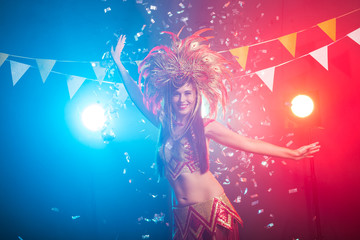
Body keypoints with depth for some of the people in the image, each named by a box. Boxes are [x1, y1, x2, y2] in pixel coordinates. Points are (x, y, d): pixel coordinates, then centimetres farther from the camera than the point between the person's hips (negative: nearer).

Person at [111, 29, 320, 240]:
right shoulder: (164, 123, 2)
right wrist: (118, 63, 13)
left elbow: (248, 144, -5)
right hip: (182, 212, 3)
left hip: (211, 206, -3)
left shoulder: (204, 126, -6)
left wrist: (293, 153, -6)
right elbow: (138, 97, 12)